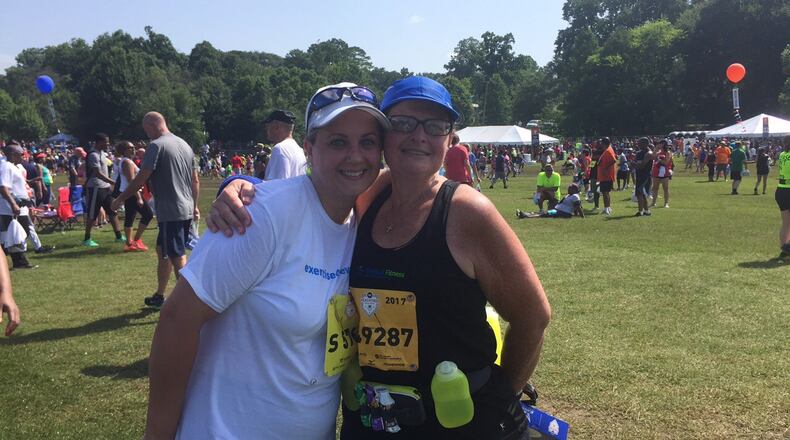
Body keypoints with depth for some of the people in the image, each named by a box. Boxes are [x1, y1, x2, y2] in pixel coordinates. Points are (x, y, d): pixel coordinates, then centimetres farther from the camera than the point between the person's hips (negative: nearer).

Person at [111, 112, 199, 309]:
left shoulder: (156, 146, -11)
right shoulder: (184, 145, 12)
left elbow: (140, 179, -13)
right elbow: (196, 179, 15)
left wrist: (120, 199, -2)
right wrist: (195, 205, 22)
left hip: (170, 213, -8)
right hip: (187, 210, 8)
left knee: (178, 258, -4)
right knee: (162, 251, 20)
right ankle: (159, 296, 30)